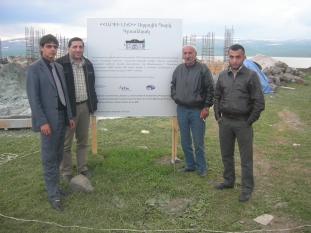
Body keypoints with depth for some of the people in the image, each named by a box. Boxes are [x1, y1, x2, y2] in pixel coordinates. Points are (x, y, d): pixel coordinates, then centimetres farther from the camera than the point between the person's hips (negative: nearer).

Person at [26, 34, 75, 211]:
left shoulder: (59, 67, 12)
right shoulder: (34, 69, -9)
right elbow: (33, 98, -14)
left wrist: (70, 116, 10)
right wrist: (42, 121, -18)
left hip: (62, 117, 7)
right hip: (48, 120, -7)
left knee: (58, 156, 14)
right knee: (49, 159, 2)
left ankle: (54, 187, 29)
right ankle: (54, 195, 13)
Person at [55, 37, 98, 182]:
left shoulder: (88, 64, 9)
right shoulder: (60, 64, -11)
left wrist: (93, 104, 12)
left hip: (85, 106, 6)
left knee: (83, 140, 16)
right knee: (66, 143, 7)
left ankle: (82, 168, 29)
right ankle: (66, 171, 20)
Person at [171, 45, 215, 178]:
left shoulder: (203, 69, -6)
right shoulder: (178, 69, 8)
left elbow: (210, 89, -6)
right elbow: (173, 86, 20)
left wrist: (206, 107, -10)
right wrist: (175, 97, 4)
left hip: (197, 111, -4)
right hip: (181, 110, 5)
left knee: (198, 142, 3)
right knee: (185, 142, 13)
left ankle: (201, 168, 18)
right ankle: (190, 165, 28)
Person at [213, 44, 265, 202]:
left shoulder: (251, 75, -9)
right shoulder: (223, 75, 5)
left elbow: (259, 102, -8)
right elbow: (217, 97, 15)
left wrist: (249, 121, -8)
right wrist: (217, 116, 8)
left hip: (243, 122, -4)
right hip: (225, 121, 5)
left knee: (246, 158, 4)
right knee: (226, 154, 16)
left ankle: (247, 188, 17)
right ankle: (228, 180, 33)